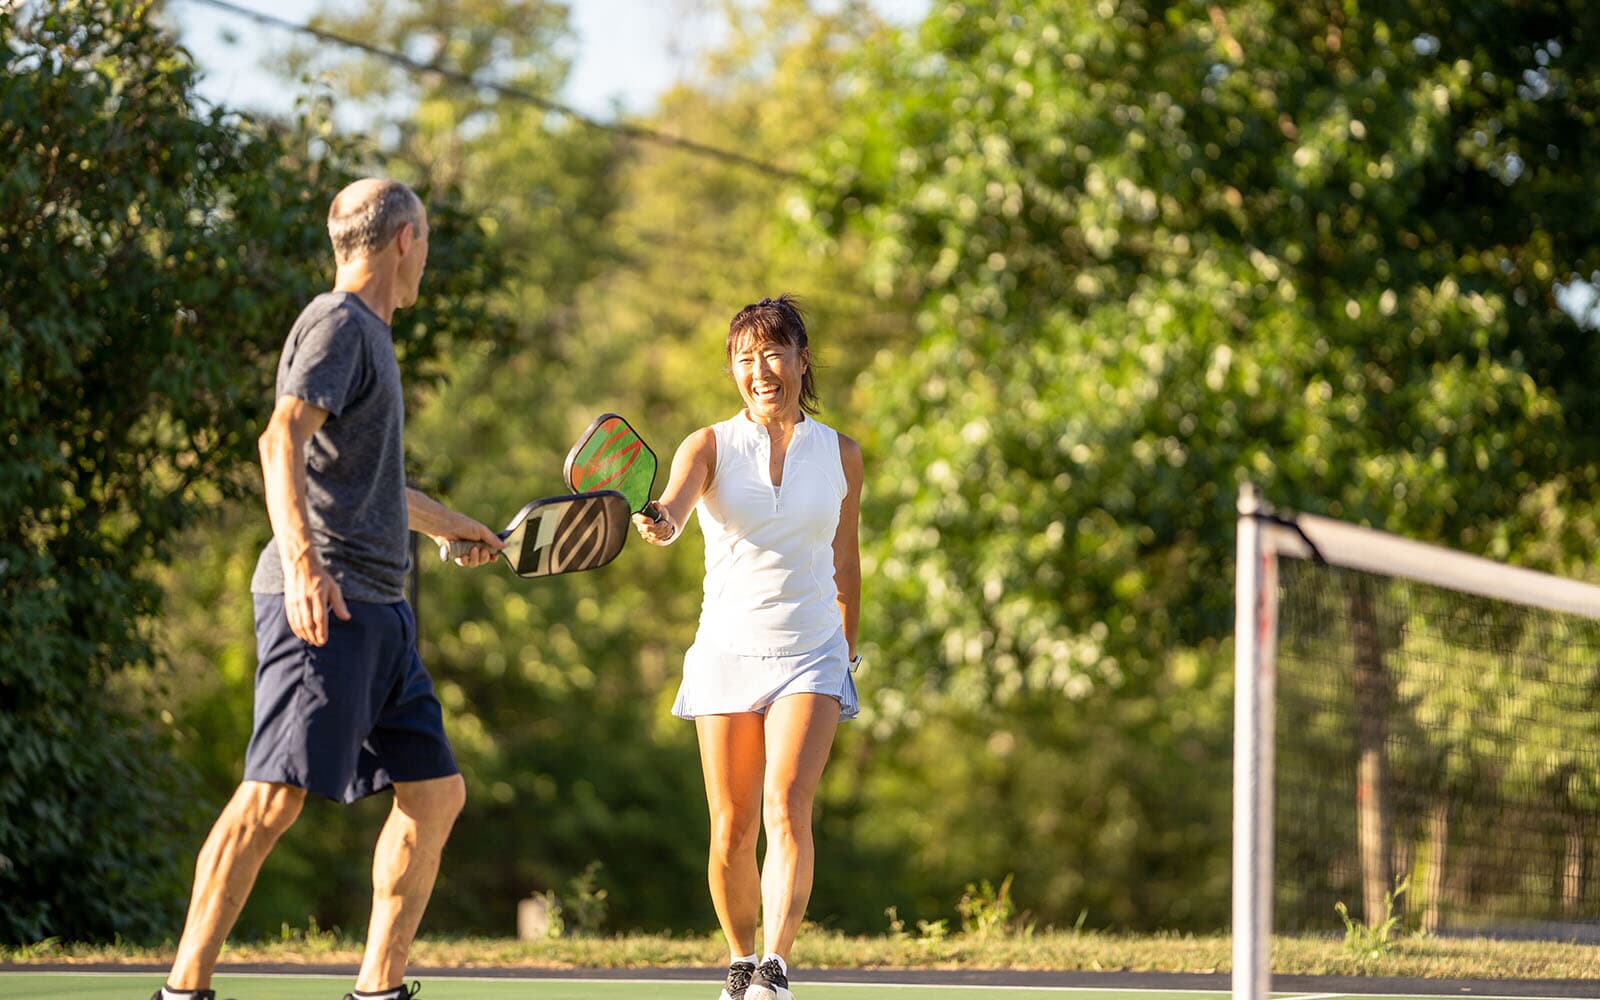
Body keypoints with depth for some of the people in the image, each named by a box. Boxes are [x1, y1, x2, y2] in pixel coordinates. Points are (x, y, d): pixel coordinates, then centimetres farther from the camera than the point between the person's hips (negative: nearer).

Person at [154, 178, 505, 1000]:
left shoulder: (369, 335, 24)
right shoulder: (336, 324, -6)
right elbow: (282, 441, -22)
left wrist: (449, 524, 55)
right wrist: (302, 564, -34)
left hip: (379, 609, 10)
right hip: (324, 601, -10)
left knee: (436, 792, 8)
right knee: (275, 795, -15)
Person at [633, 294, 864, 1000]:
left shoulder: (841, 454, 6)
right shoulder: (711, 446, 0)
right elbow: (670, 511, -21)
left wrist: (847, 657, 20)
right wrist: (658, 522, -44)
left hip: (810, 655, 0)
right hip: (727, 653, 0)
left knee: (788, 809, -19)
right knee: (731, 833, 0)